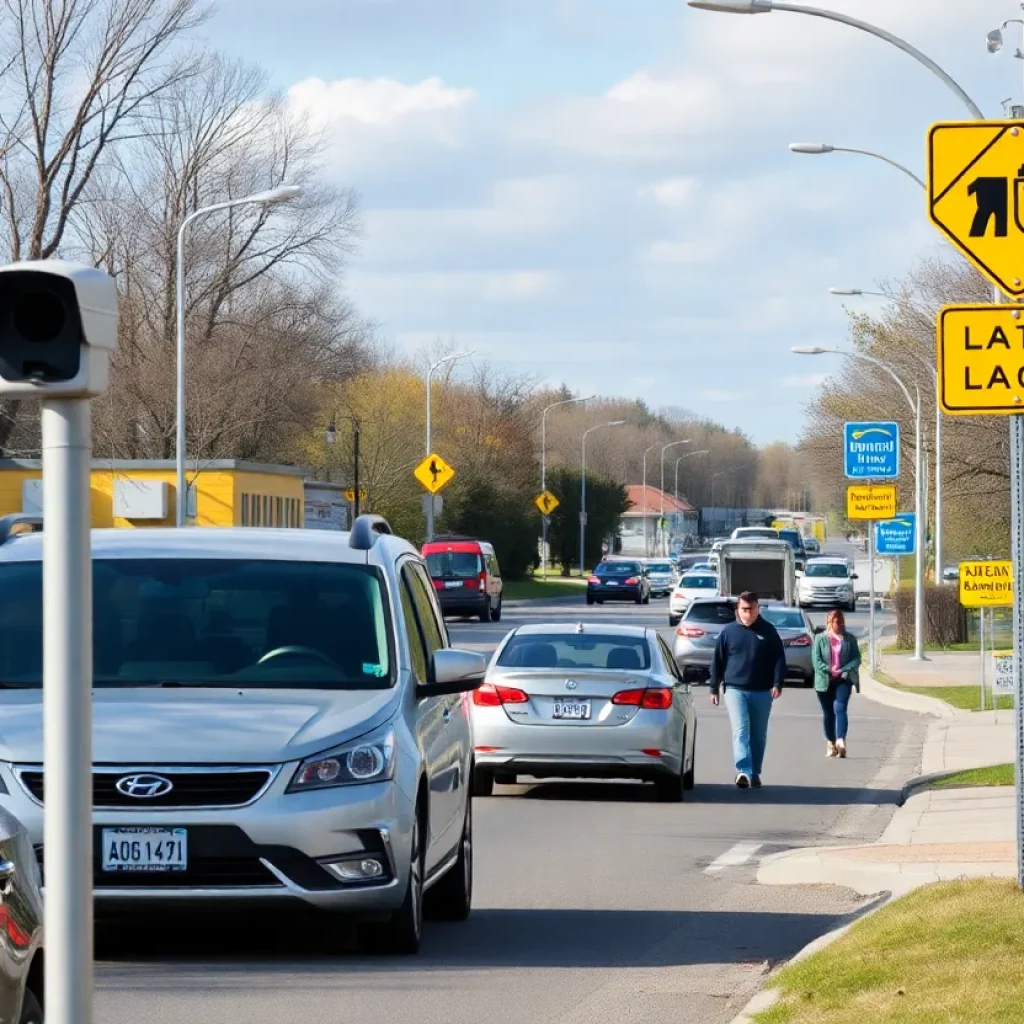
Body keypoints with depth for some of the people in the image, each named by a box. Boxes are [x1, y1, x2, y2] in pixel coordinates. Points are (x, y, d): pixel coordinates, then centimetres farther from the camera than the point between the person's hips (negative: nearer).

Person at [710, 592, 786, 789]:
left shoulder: (768, 631, 4)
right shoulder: (728, 632, 4)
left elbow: (779, 659, 3)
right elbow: (717, 661, 8)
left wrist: (777, 684, -8)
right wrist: (714, 688, 7)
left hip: (762, 692, 1)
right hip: (735, 689, -1)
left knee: (758, 735, 8)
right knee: (741, 731, -15)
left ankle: (755, 773, 19)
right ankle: (743, 772, -27)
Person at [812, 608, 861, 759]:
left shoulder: (850, 639, 5)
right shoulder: (820, 639, 3)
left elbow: (857, 659, 2)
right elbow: (816, 659, -2)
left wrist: (843, 670, -12)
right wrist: (829, 670, -15)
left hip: (843, 680, -1)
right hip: (825, 681, 1)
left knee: (840, 708, -18)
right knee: (828, 713, 8)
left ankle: (840, 741, -30)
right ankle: (830, 744, 19)